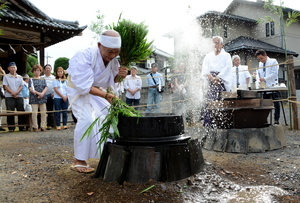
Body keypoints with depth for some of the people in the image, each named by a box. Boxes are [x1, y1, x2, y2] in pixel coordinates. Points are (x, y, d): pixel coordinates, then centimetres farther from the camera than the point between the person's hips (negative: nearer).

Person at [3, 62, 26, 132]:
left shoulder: (20, 77, 14)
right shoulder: (6, 77, 7)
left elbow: (21, 86, 6)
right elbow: (5, 86, -2)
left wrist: (16, 92, -12)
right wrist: (12, 93, -13)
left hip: (19, 96, 2)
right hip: (9, 97, -2)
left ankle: (22, 127, 8)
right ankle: (11, 127, 3)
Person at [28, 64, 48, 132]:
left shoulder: (43, 80, 15)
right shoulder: (31, 80, 7)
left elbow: (46, 88, 6)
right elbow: (30, 89, -3)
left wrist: (42, 93, -13)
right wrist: (38, 93, -16)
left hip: (42, 98, 3)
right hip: (34, 98, -2)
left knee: (43, 113, 1)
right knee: (34, 113, -5)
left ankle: (43, 126, 8)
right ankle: (35, 127, 5)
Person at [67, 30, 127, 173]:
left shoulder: (113, 59, -12)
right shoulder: (83, 57, -32)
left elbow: (112, 81, -1)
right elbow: (84, 86, -34)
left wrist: (119, 76, -24)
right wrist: (105, 95, -42)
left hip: (97, 91, 7)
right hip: (79, 90, -7)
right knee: (87, 119, -26)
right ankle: (79, 161, -13)